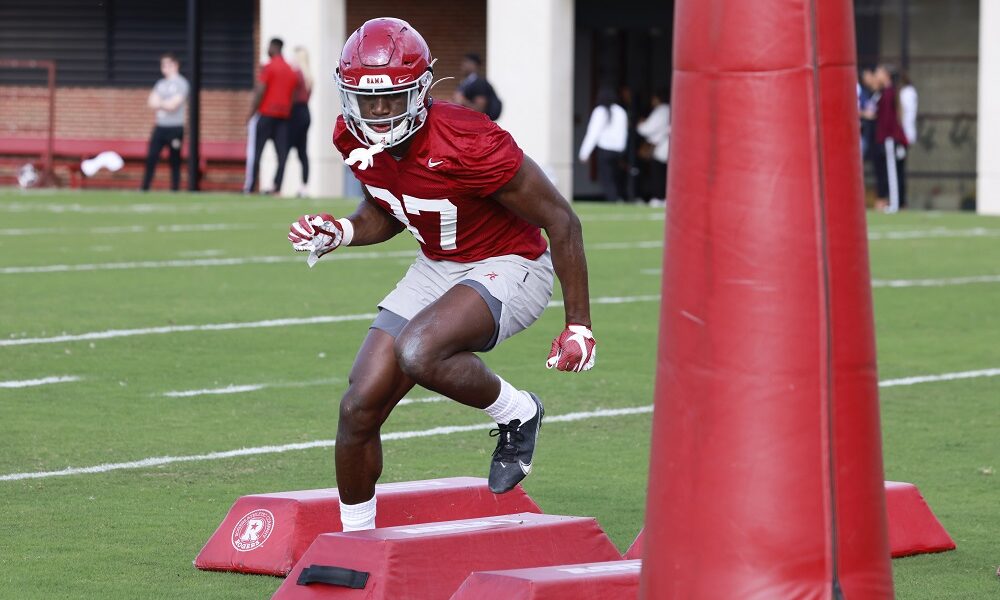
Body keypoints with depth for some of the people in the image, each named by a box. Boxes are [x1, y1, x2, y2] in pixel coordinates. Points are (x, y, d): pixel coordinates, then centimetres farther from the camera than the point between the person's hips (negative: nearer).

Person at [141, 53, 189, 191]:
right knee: (150, 158, -2)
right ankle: (144, 189, 0)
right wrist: (166, 104, -9)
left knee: (175, 161, -1)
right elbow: (151, 102, 6)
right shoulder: (160, 84, 16)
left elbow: (173, 105, -15)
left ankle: (175, 189, 4)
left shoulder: (181, 84, -5)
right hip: (160, 127, 6)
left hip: (175, 128, -6)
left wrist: (159, 103, -1)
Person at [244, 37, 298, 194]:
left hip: (266, 113, -6)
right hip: (284, 115, 6)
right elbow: (292, 95, 15)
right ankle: (277, 187, -3)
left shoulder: (269, 67, -7)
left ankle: (249, 187, -7)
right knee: (282, 152, 2)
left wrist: (251, 113, -7)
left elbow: (260, 92, -11)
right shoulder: (291, 71, 13)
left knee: (254, 151, -3)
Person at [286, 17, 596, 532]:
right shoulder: (354, 139, -10)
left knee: (419, 354, -35)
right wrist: (339, 234, -9)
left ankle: (517, 415, -6)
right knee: (360, 407, 1)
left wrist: (579, 324, -15)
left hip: (509, 268, -7)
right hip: (436, 268, 7)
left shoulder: (466, 145, -31)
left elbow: (560, 221, -20)